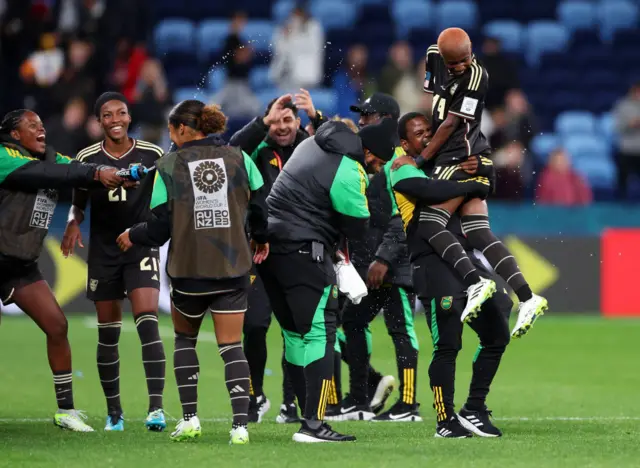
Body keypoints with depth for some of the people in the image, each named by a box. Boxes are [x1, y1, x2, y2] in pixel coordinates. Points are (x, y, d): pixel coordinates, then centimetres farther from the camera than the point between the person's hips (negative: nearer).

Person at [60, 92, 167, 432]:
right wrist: (73, 222, -11)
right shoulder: (87, 159, -1)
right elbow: (78, 203, 9)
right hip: (103, 253, 2)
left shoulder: (152, 155, -4)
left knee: (147, 324, -18)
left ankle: (156, 407, -21)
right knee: (108, 334, 6)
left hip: (141, 248, -2)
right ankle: (113, 412, 18)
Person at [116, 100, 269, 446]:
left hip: (188, 270, -1)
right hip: (232, 269, 1)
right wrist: (260, 239, 26)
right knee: (231, 345, 4)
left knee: (185, 339, 21)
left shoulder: (168, 166, -5)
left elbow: (159, 229, -5)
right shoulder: (239, 159, 0)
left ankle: (189, 418, 14)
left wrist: (132, 237, 16)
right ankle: (240, 425, -9)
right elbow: (259, 206, 5)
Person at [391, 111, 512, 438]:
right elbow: (435, 191, -20)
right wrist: (473, 186, -9)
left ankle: (474, 411, 17)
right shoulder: (404, 170, -1)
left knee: (496, 334, 9)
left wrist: (478, 169, -1)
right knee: (447, 344, -9)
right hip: (432, 262, -8)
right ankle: (446, 421, 2)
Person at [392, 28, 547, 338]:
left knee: (430, 224, -16)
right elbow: (429, 102, 22)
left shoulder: (476, 77, -14)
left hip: (463, 159, -8)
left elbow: (451, 124, -13)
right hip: (451, 159, 8)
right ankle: (526, 298, -7)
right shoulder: (434, 57, 8)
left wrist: (419, 160, -10)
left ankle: (475, 283, -26)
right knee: (478, 233, 0)